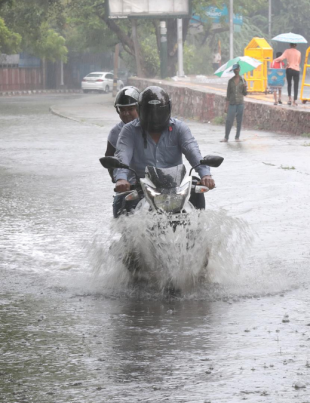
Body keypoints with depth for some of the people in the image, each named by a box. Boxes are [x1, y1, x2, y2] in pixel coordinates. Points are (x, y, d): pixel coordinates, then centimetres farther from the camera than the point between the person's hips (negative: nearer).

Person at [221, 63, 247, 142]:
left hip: (240, 103, 0)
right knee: (229, 121, -8)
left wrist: (245, 88, -14)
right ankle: (226, 137, -2)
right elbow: (228, 94, 8)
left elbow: (245, 94, 8)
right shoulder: (231, 81, 6)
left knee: (239, 121, 3)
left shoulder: (242, 80, 6)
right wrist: (226, 105, 4)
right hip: (232, 103, 0)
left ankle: (237, 137, 13)